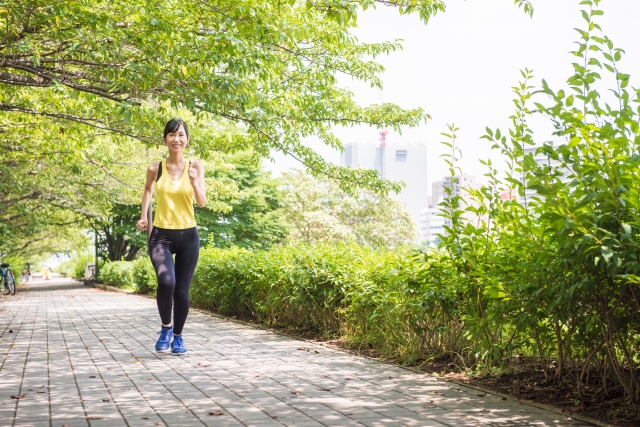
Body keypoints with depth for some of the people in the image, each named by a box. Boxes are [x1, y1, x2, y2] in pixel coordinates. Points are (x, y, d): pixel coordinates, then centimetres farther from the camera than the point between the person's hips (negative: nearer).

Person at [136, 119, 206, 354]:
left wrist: (194, 181, -23)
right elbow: (147, 189, 18)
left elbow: (202, 203, -6)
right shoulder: (155, 168, -1)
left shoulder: (195, 166, -1)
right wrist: (144, 216, 8)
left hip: (188, 236, 1)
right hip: (161, 235, -1)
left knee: (182, 290, 4)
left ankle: (178, 337, 26)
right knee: (166, 282, -24)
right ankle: (166, 327, 1)